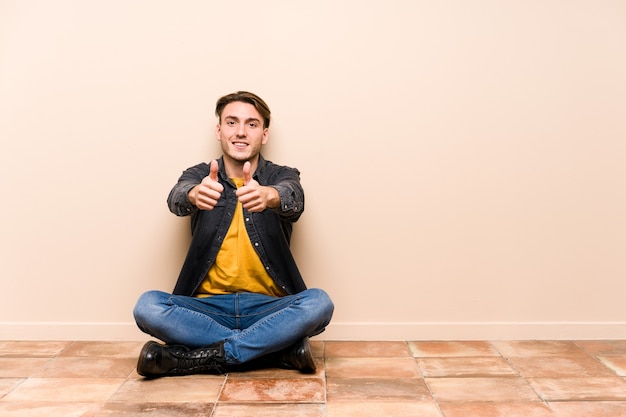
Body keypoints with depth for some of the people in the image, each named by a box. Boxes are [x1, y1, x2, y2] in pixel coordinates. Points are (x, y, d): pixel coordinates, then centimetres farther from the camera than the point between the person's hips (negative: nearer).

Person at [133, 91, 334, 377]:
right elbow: (176, 198, -17)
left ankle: (199, 358, -19)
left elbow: (294, 200, -21)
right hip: (208, 307, 2)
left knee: (318, 302, -28)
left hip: (268, 308, -1)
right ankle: (283, 349, -20)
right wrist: (194, 194, -42)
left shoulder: (282, 176, 3)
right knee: (147, 306, -25)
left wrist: (268, 195, -46)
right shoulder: (200, 175, 6)